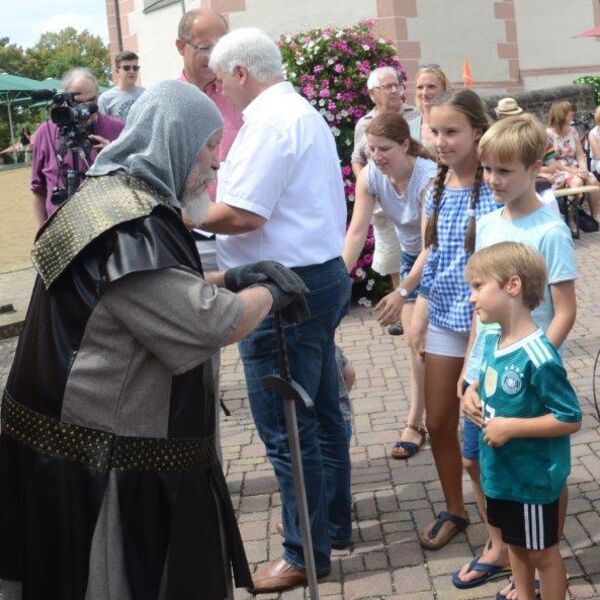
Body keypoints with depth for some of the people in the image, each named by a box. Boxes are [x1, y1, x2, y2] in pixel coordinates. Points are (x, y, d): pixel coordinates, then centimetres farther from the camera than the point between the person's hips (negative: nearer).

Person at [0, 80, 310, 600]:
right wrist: (270, 292, -7)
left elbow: (163, 291, 23)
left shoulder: (121, 201, 10)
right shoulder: (128, 224, -24)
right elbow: (211, 324, -26)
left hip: (103, 441, 10)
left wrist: (232, 278, 8)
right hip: (102, 463, -10)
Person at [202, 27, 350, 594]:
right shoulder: (304, 113, 17)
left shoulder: (268, 121, -17)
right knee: (321, 413, 20)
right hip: (322, 273, 11)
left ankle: (305, 553, 10)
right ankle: (333, 522, 34)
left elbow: (242, 214, -24)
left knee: (285, 428, -1)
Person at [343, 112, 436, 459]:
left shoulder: (429, 176, -32)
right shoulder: (369, 176, -16)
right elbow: (356, 232, -20)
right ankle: (417, 422, 10)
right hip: (413, 255, 5)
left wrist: (402, 293, -37)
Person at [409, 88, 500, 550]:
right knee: (439, 423, 13)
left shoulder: (493, 188, -15)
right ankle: (454, 511, 32)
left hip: (484, 319, -6)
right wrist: (420, 312, 10)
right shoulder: (436, 188, 4)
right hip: (443, 318, 6)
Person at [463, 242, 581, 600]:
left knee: (542, 552, 12)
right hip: (502, 472, 8)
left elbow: (570, 420, -25)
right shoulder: (492, 341, -2)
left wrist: (511, 427, -25)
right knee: (515, 543, 26)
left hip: (533, 477, -8)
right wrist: (479, 405, -1)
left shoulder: (537, 357, -28)